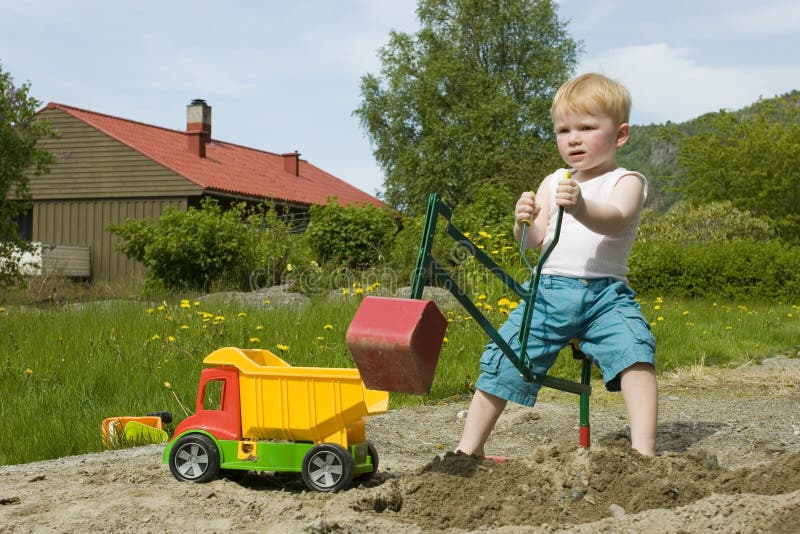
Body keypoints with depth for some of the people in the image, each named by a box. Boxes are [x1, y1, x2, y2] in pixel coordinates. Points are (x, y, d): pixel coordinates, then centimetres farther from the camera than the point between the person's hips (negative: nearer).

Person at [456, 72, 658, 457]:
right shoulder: (553, 183, 15)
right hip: (549, 288, 3)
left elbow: (615, 220, -21)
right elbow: (535, 240, 7)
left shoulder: (626, 181, 2)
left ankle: (643, 451, -22)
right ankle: (467, 449, 8)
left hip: (605, 292, -3)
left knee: (634, 349, -27)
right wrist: (524, 222, -17)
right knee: (503, 359, -4)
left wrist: (581, 207, -42)